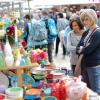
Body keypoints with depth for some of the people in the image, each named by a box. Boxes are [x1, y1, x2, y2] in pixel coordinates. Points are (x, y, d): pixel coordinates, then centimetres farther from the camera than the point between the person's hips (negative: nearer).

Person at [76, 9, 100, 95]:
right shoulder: (86, 33, 9)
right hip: (85, 65, 8)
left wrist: (81, 49, -2)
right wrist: (84, 49, -14)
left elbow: (88, 50, -21)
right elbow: (78, 48, 4)